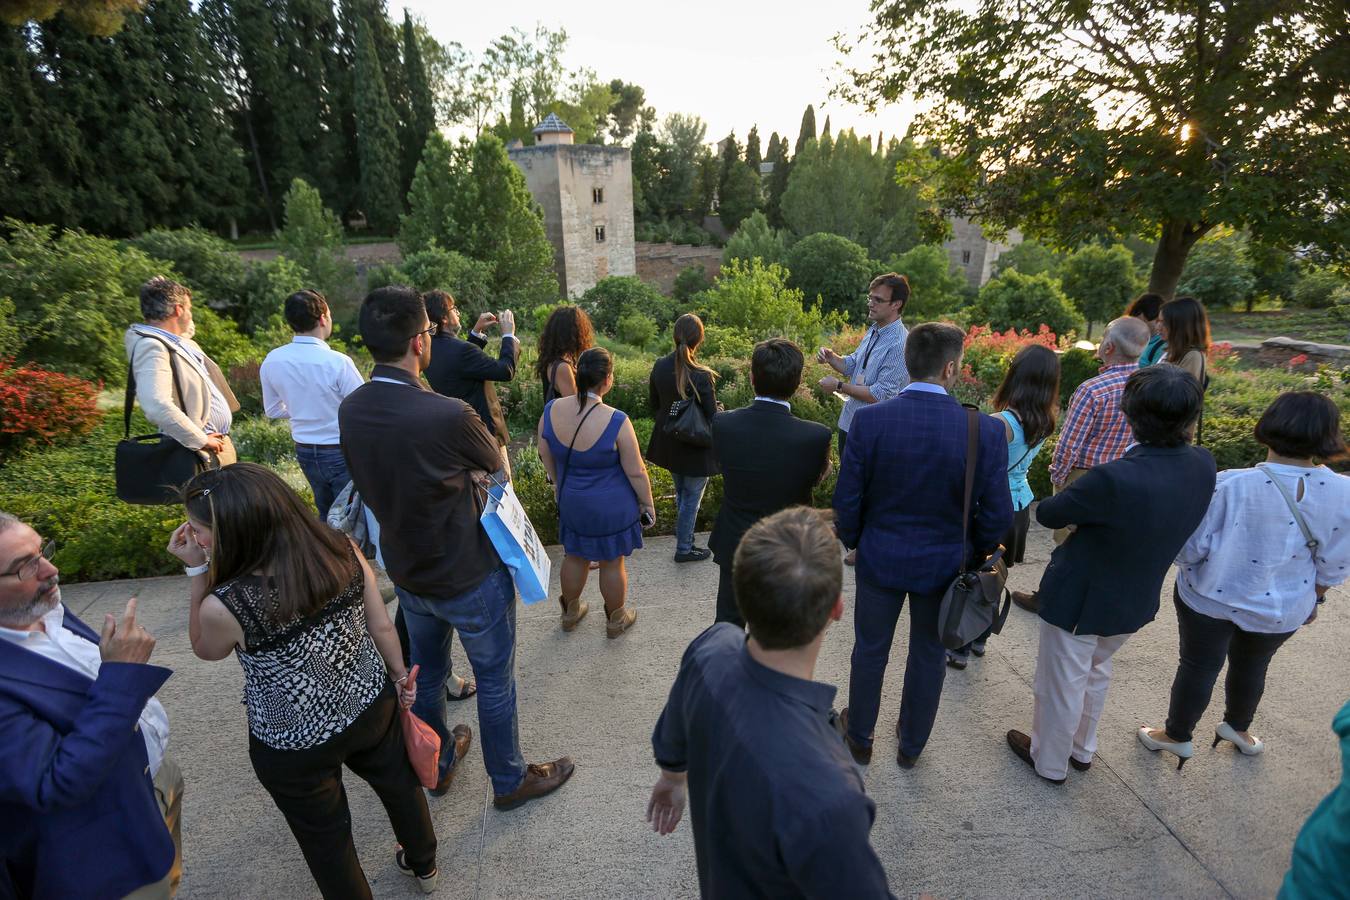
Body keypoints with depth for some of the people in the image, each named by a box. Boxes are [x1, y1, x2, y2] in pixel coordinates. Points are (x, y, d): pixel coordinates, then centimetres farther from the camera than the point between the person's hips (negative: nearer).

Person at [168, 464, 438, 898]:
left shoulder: (223, 607, -31)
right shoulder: (343, 550, -22)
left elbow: (205, 649, -4)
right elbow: (382, 626, -9)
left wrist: (196, 571, -13)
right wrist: (400, 675, 9)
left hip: (294, 748, -4)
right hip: (371, 706, 4)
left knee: (326, 837, 25)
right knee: (399, 783, 31)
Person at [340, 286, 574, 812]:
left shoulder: (350, 410, -10)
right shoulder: (448, 416, -32)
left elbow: (372, 483, 5)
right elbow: (496, 465, -11)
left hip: (405, 571, 7)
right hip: (469, 576, -6)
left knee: (426, 672, 27)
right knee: (495, 680, 15)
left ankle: (435, 763, 51)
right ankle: (510, 781, 36)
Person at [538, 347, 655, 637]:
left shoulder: (551, 410, -14)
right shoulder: (616, 422, -28)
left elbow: (546, 456, 2)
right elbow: (636, 472, -18)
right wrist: (647, 503, -1)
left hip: (571, 502, 4)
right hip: (611, 507, -4)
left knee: (574, 557, 25)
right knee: (612, 563, 17)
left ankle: (570, 612, 47)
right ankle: (615, 620, 39)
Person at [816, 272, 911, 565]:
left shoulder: (899, 344, -24)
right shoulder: (873, 331, 4)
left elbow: (881, 394, -27)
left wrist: (838, 386, -22)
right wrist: (832, 358, -6)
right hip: (850, 420, 9)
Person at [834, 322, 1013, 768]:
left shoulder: (869, 420, -19)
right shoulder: (987, 431, -18)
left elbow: (847, 501, -12)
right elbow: (997, 515, -10)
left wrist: (852, 540, 8)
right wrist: (975, 554, 10)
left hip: (880, 559, 0)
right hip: (945, 565, 1)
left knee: (870, 650, 20)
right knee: (929, 655, 22)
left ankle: (859, 737, 41)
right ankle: (911, 745, 43)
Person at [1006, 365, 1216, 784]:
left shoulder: (1114, 479, -36)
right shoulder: (1203, 465, -14)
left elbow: (1047, 514, -20)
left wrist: (1075, 499, -2)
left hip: (1080, 600, -7)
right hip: (1136, 601, 7)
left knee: (1060, 686, 18)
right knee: (1095, 671, 32)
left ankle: (1049, 761, 42)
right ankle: (1082, 749, 53)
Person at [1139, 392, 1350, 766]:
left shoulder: (1230, 485, -29)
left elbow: (1189, 547, -20)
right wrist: (1313, 598, 14)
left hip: (1211, 597, -3)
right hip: (1281, 609, 3)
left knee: (1198, 666, 16)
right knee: (1253, 666, 28)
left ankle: (1177, 736, 36)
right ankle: (1237, 727, 52)